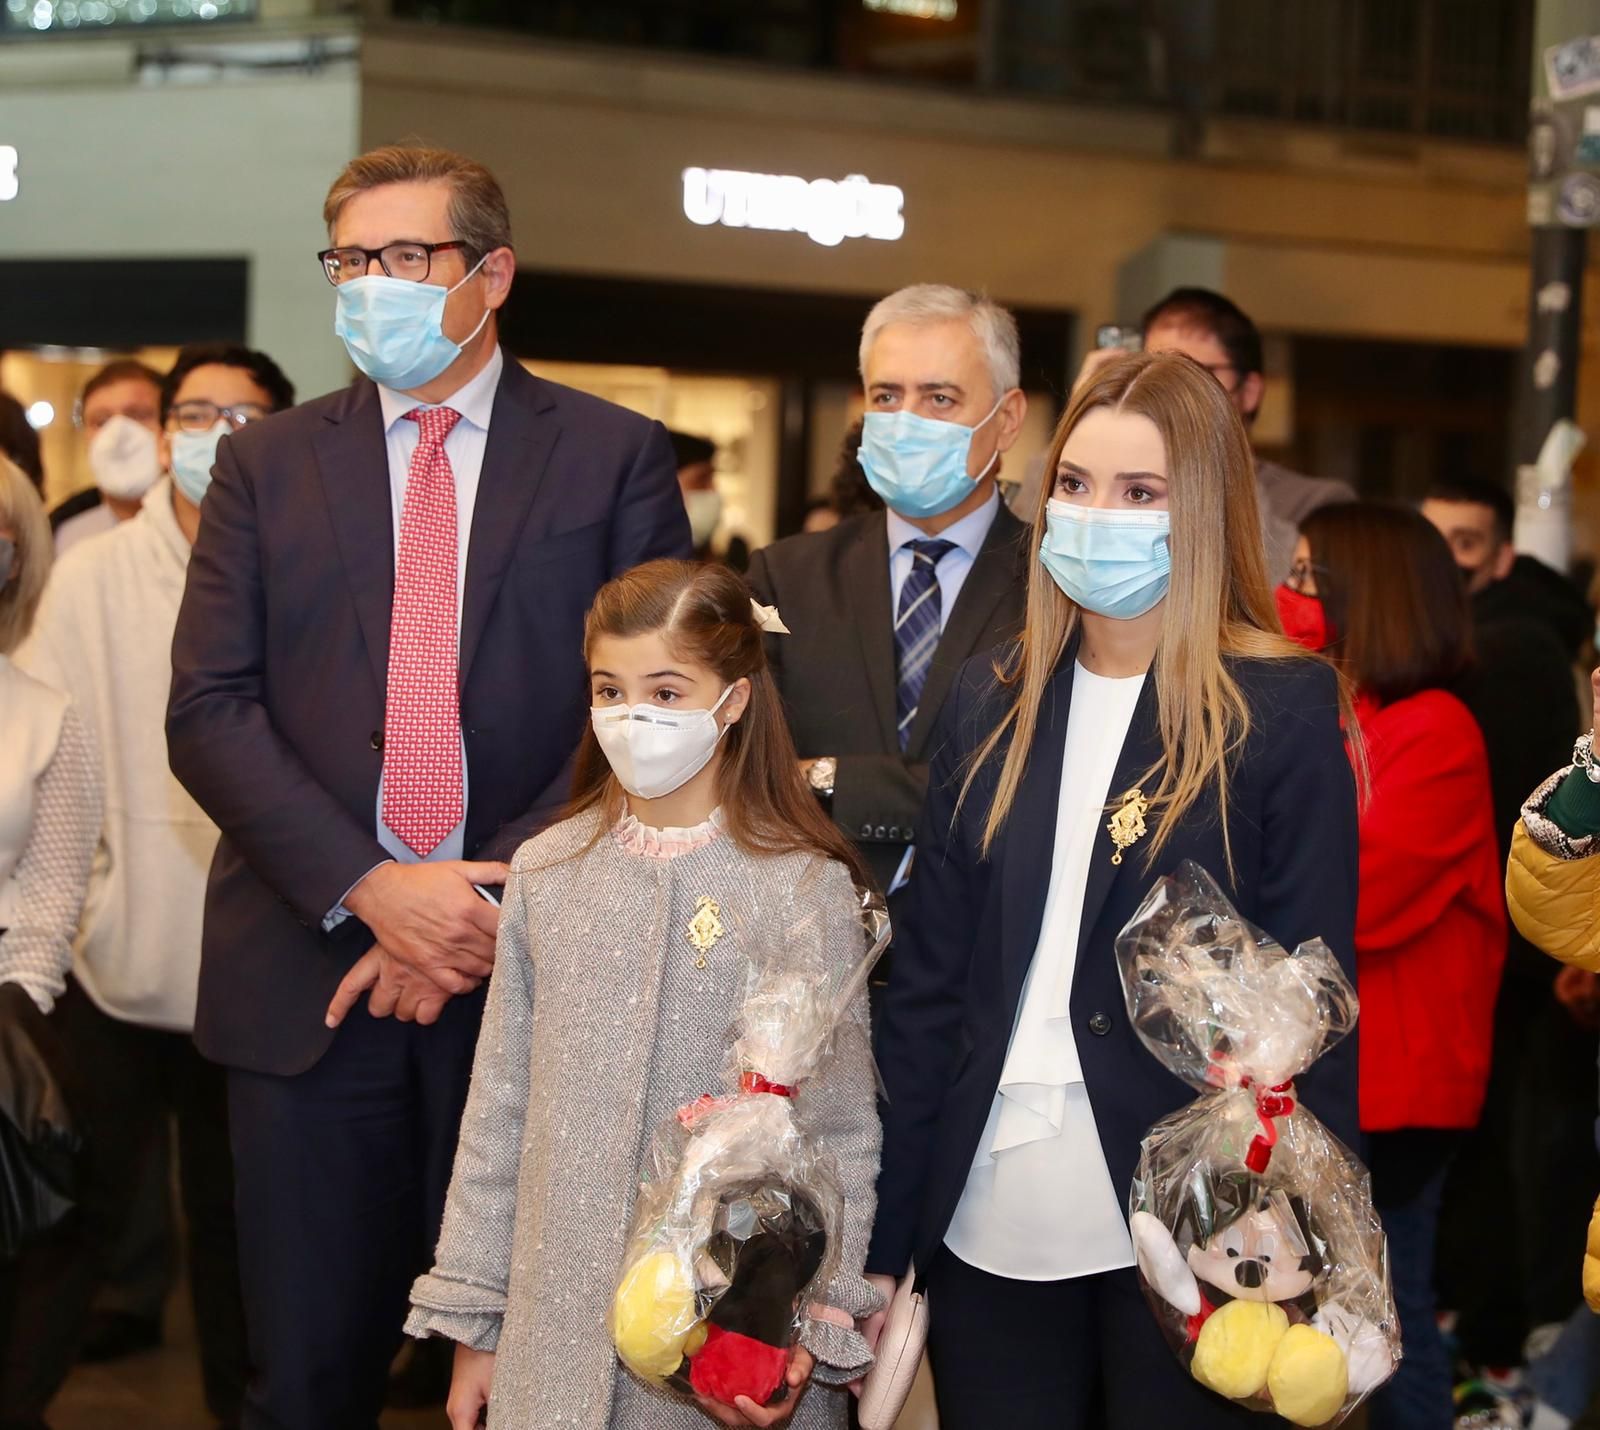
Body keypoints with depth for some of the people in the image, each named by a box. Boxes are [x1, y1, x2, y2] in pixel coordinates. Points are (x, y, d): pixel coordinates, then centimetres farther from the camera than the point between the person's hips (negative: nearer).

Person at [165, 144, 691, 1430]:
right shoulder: (266, 465, 9)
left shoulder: (614, 456, 4)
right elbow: (211, 710, 0)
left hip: (530, 972, -1)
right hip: (312, 973, 1)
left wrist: (500, 901, -12)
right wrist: (369, 889, -13)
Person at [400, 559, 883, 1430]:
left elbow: (840, 1134, -5)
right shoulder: (546, 873, 3)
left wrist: (814, 1333, -11)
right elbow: (499, 1109, 7)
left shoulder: (805, 888, -7)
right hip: (557, 1332, 3)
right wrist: (471, 1315, 8)